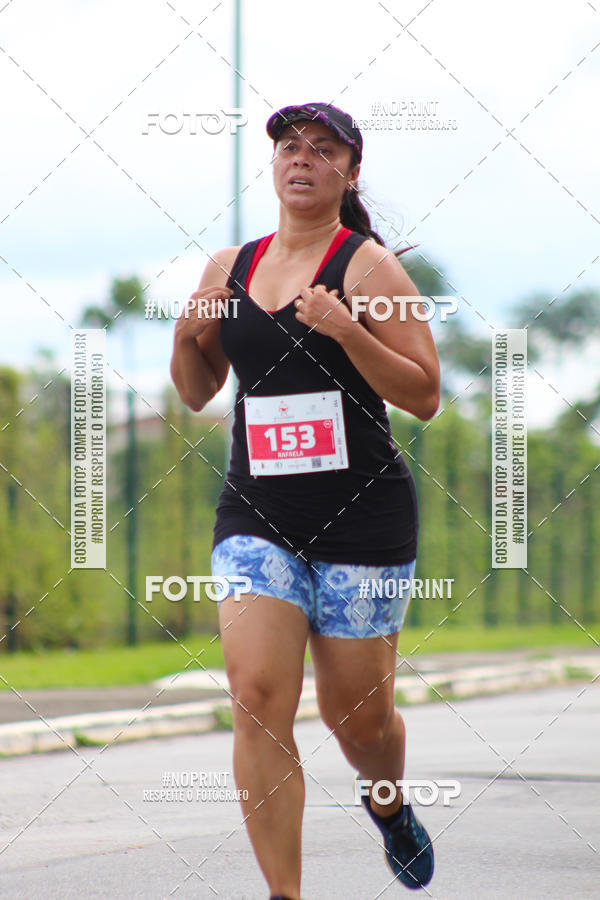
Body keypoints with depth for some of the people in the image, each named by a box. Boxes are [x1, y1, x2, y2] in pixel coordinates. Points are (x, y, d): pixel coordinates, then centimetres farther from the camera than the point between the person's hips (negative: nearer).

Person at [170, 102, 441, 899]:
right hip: (256, 514, 3)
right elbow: (198, 392, 19)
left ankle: (389, 807, 41)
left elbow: (424, 396, -9)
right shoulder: (229, 268, 10)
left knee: (357, 713, 5)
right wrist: (186, 335, -2)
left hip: (362, 513, -3)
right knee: (257, 695, -15)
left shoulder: (367, 264, -5)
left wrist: (346, 329, -22)